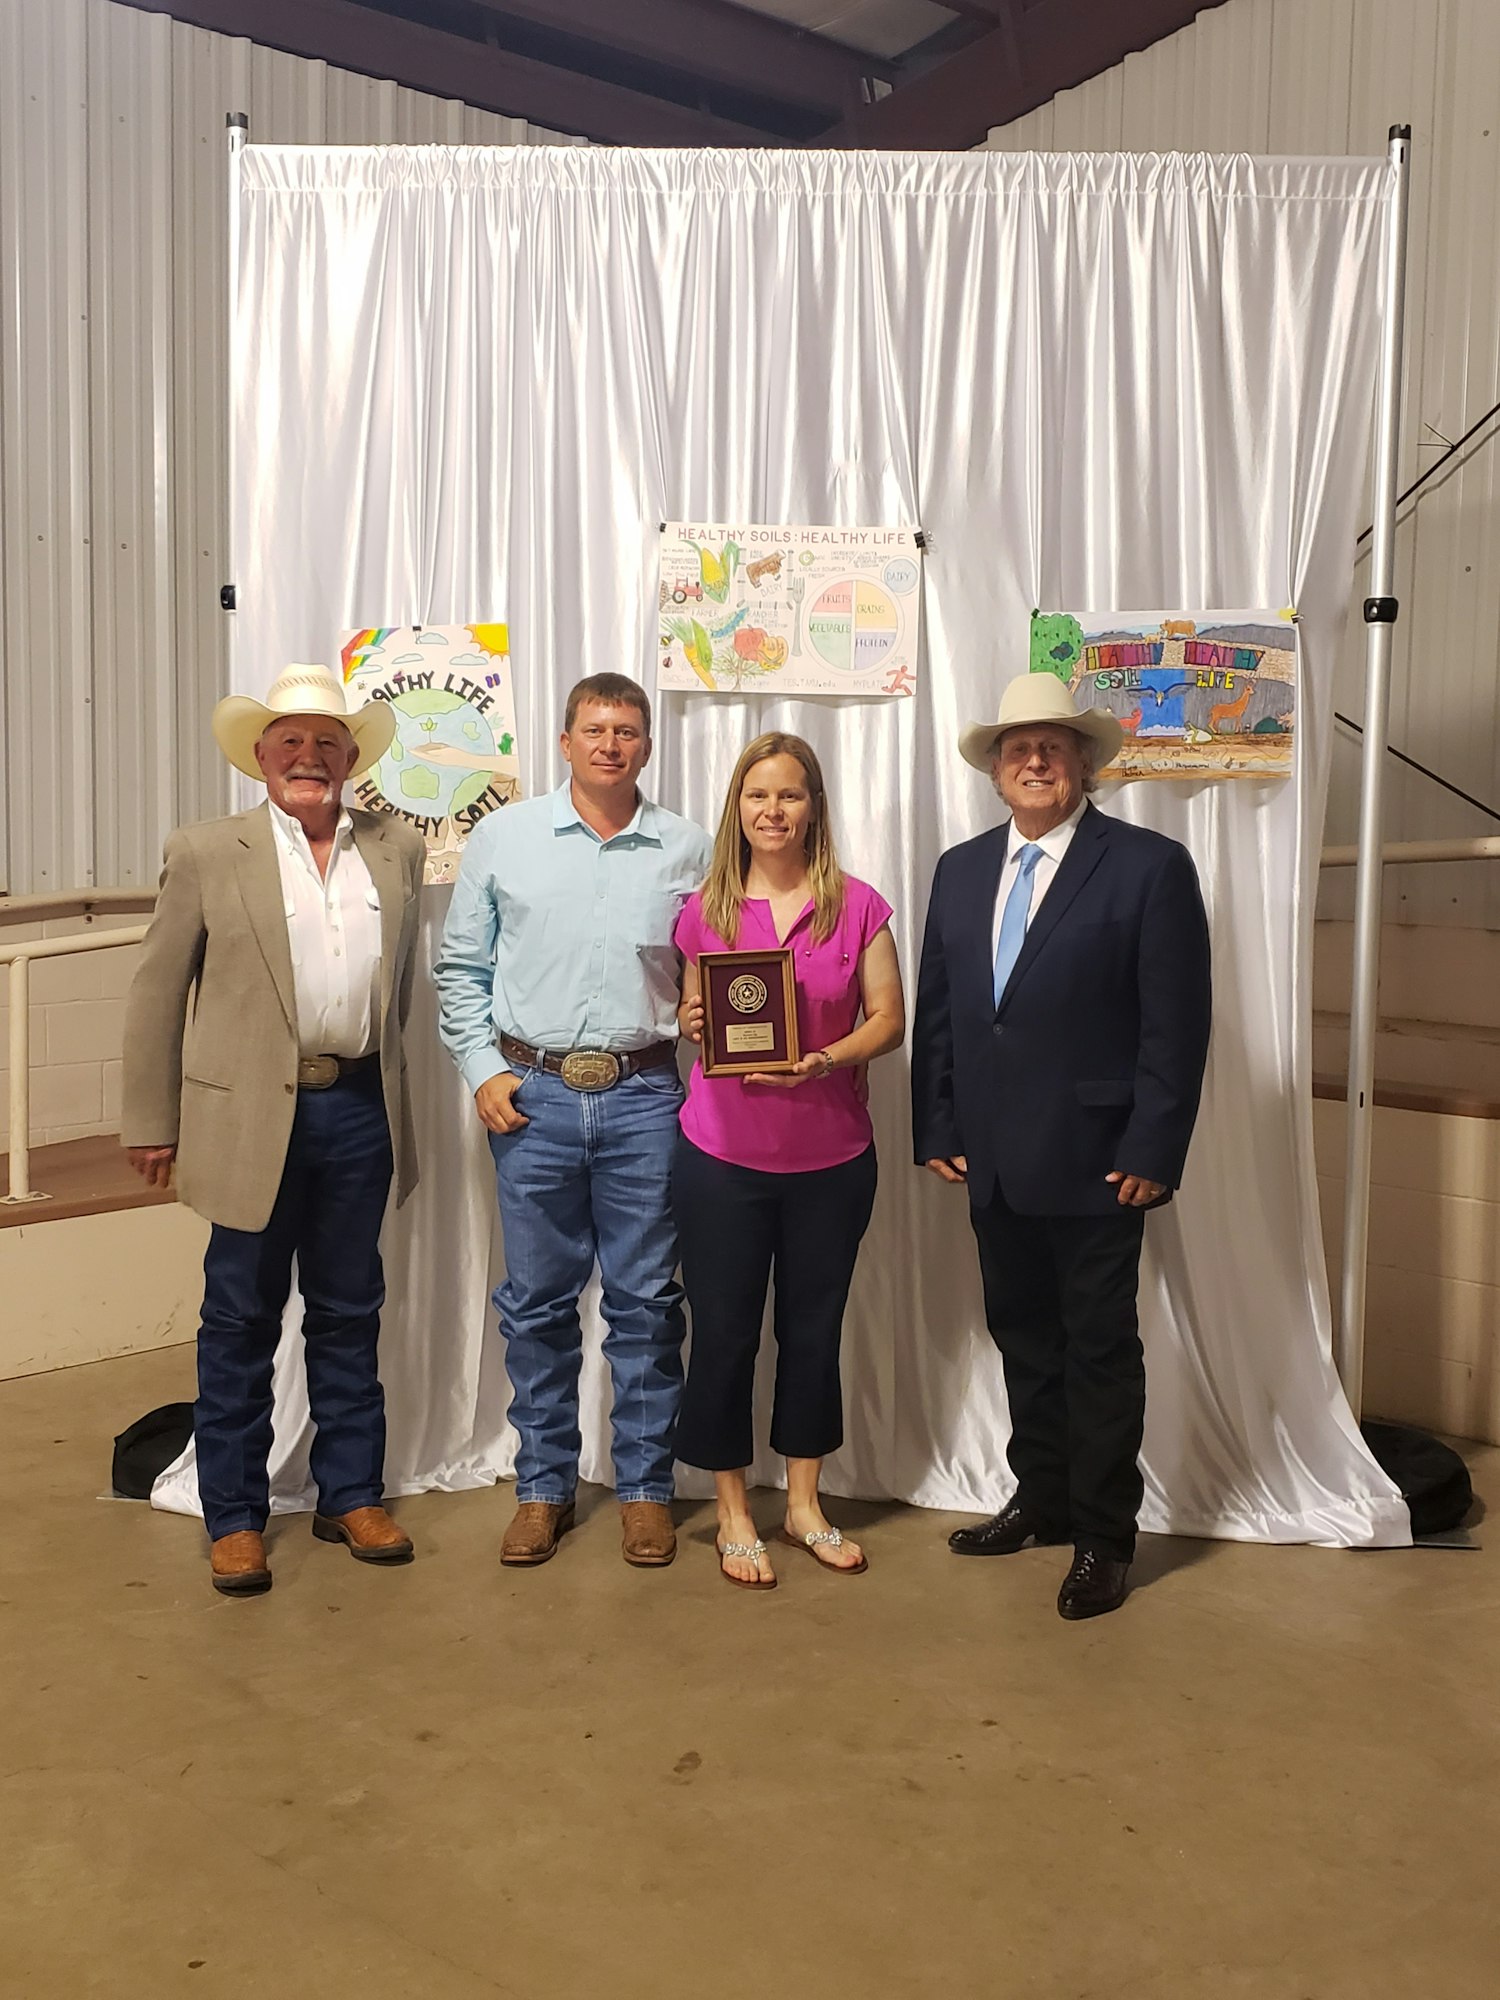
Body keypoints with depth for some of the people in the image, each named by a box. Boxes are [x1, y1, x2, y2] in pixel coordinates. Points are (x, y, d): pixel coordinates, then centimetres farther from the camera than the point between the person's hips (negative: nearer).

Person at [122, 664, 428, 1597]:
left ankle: (351, 1495, 27)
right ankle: (235, 1518, 21)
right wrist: (152, 1122, 0)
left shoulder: (399, 849, 8)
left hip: (359, 1110, 3)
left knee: (350, 1314, 13)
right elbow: (158, 991, 1)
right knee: (241, 1321, 7)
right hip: (252, 1116, -3)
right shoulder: (206, 853, 0)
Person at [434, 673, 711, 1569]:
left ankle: (645, 1488, 21)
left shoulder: (688, 849, 5)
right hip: (534, 1094, 0)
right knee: (537, 1302, 9)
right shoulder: (503, 837, 5)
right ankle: (544, 1487, 24)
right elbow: (461, 969, 8)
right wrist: (482, 1071, -1)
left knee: (646, 1301, 6)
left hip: (644, 1097, 0)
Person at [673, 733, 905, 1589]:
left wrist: (824, 1061, -18)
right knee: (724, 1331, 6)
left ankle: (805, 1503, 30)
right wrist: (694, 1024, -11)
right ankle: (734, 1514, 24)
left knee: (815, 1328, 12)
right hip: (723, 1158, 0)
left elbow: (889, 1020, -1)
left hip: (832, 1157, 0)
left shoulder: (857, 906, -1)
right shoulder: (705, 910, 2)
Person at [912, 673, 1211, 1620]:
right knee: (1024, 1337, 17)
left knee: (1100, 1347, 5)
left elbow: (1177, 1025, -10)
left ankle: (1104, 1538, 20)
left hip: (1094, 1160, -5)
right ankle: (1043, 1500, 34)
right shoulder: (961, 869, 9)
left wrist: (1152, 1153, -13)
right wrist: (936, 1130, 4)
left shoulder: (1149, 866, -7)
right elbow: (936, 1009, 10)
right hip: (992, 1160, 5)